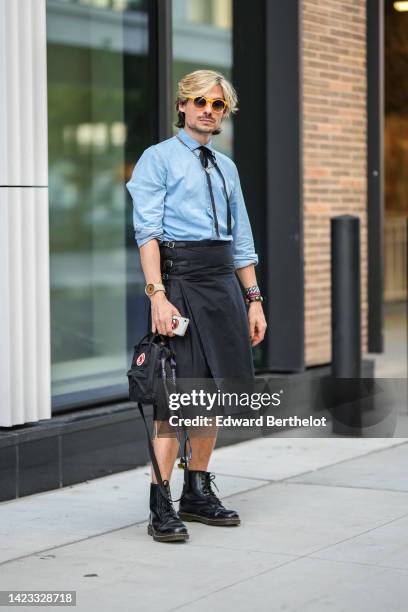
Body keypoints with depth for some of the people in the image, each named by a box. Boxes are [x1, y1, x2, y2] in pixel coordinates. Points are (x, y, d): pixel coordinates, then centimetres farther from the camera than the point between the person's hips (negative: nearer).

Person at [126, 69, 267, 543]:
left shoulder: (227, 167, 19)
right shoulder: (158, 159, 1)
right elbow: (147, 232, -9)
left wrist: (253, 299, 13)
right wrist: (157, 294, -20)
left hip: (223, 281, 6)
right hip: (179, 276, -6)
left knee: (214, 388, 8)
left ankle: (198, 491, 19)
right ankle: (161, 505, -8)